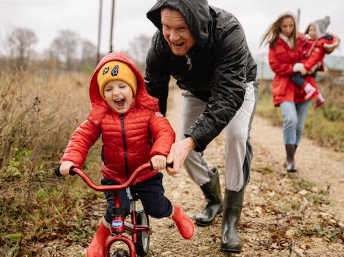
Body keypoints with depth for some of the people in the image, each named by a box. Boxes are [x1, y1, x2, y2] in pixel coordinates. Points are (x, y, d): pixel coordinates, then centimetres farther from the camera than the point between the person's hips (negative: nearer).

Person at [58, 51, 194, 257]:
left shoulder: (147, 111, -15)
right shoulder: (100, 115, -11)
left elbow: (165, 132, -26)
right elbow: (82, 137, -13)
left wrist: (160, 153, -47)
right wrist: (70, 160, -31)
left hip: (146, 174, 0)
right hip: (114, 176, 0)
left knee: (157, 208, 1)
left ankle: (178, 214, 39)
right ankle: (100, 238, 15)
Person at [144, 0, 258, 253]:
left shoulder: (228, 32, -43)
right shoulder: (161, 43, -30)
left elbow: (228, 96, -47)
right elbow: (152, 94, -24)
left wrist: (191, 141, -60)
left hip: (237, 87, -4)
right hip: (196, 91, 4)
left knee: (237, 136, -27)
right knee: (184, 148, -4)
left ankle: (231, 220, -13)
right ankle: (214, 200, 25)